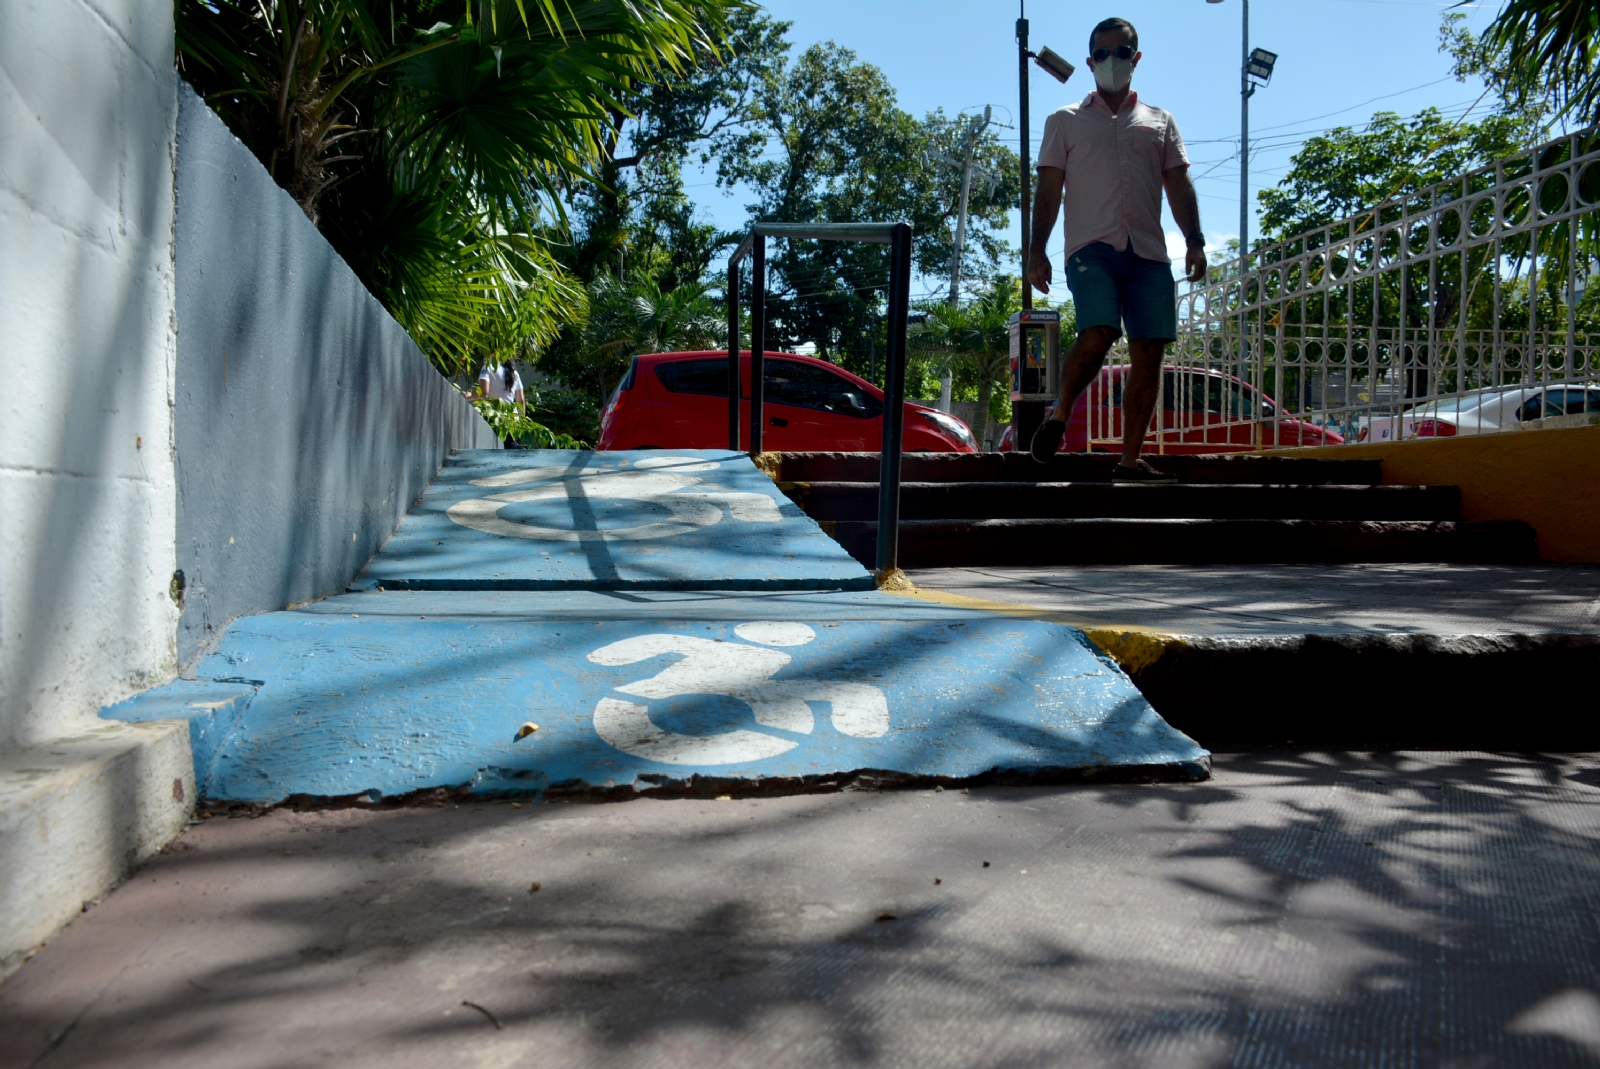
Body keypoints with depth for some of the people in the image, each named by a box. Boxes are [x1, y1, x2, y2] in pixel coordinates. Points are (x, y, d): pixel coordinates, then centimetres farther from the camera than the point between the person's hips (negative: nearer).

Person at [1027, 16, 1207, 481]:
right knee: (1097, 335, -25)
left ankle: (1130, 461, 0)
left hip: (1149, 252, 3)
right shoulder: (1066, 121, 15)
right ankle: (1059, 413, 0)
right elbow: (1049, 189, 7)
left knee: (1148, 353, -5)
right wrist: (1036, 250, -4)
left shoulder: (1160, 122, 22)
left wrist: (1194, 241, 1)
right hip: (1091, 247, -3)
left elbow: (1178, 185, 15)